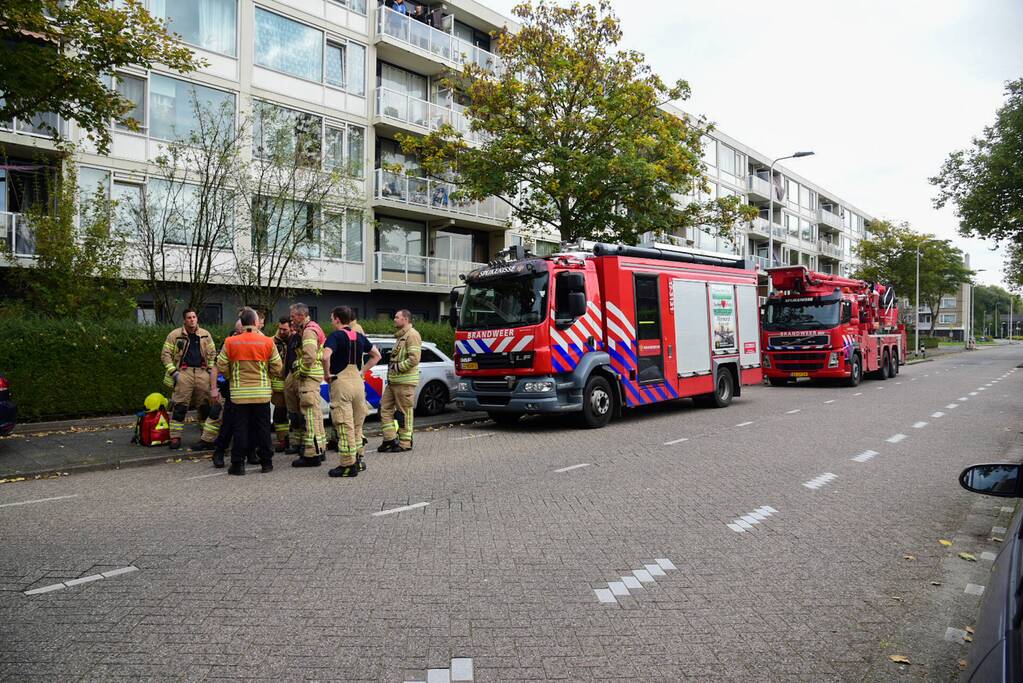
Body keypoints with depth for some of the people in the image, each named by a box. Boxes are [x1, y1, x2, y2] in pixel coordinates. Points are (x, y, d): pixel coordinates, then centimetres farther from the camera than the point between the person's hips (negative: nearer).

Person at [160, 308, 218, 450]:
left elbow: (212, 354, 18)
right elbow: (165, 355, 4)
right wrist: (173, 372, -5)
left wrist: (211, 369, 8)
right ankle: (175, 437, 5)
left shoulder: (205, 335, 13)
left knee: (206, 406, 4)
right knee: (179, 406, -4)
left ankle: (208, 437, 12)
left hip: (202, 373, 3)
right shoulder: (175, 335, 4)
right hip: (184, 373, -3)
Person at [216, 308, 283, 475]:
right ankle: (266, 462, 16)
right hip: (262, 393, 0)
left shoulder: (230, 342, -4)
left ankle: (238, 464, 9)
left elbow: (222, 367, 0)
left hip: (239, 393, 0)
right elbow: (277, 368, -1)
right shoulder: (267, 342, -5)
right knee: (263, 428, 10)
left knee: (240, 429, 7)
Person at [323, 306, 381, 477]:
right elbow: (376, 355, 20)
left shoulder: (335, 336, -9)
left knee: (344, 426, -3)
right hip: (358, 382, 6)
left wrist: (328, 374, -11)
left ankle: (348, 465, 0)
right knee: (357, 425, 16)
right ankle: (358, 460, 23)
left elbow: (326, 356, -26)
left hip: (341, 382, -6)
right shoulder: (359, 337, 11)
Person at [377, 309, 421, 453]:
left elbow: (414, 359, -20)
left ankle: (405, 443, 4)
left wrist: (397, 367, -14)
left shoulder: (412, 335, -10)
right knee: (385, 407, 8)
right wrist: (392, 365, 15)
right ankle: (390, 439, 13)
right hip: (393, 381, 10)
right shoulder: (400, 336, 23)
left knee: (404, 413, -3)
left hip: (405, 382, -10)